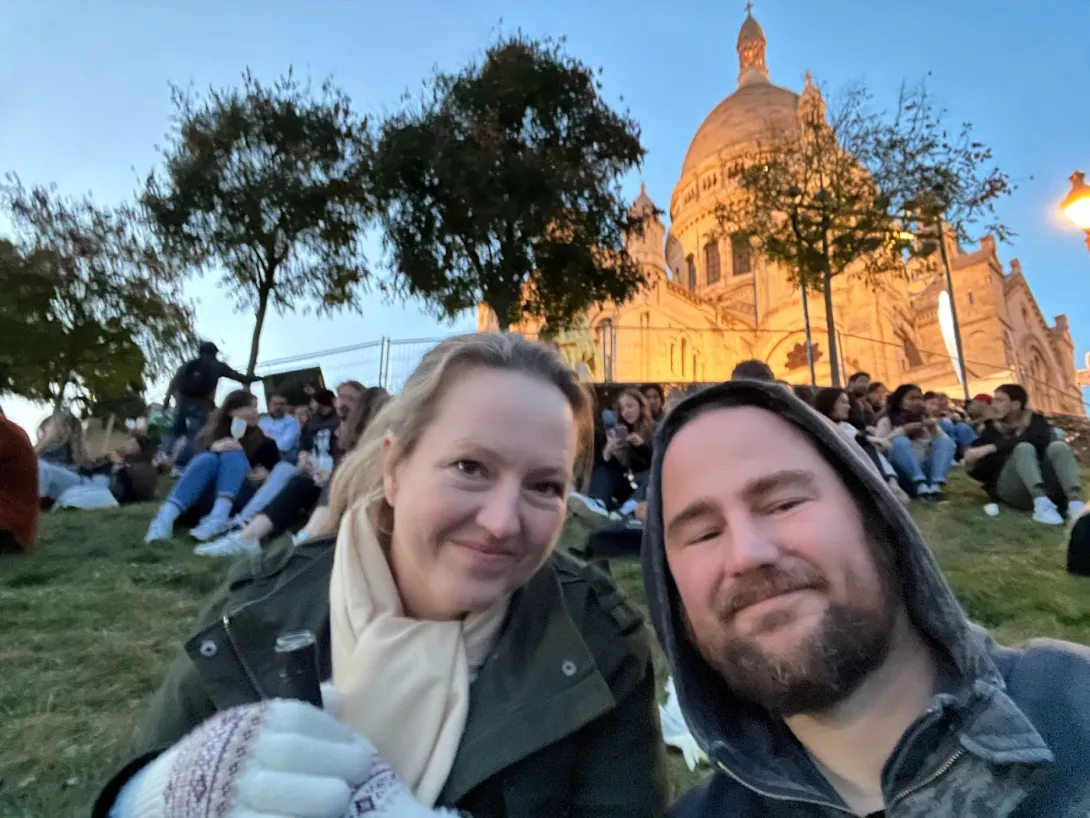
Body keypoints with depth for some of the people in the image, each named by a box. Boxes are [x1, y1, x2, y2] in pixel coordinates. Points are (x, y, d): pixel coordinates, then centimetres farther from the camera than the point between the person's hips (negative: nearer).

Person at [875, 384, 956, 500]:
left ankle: (937, 486, -39)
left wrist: (935, 431, -4)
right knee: (900, 441, -27)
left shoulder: (927, 420, 22)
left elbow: (946, 445, 11)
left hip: (927, 472, 3)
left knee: (945, 441, -16)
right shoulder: (887, 421, 11)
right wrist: (903, 430, -11)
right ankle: (921, 486, -48)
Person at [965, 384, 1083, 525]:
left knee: (1058, 446, -22)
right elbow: (982, 473, 7)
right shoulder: (991, 430, 13)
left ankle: (1075, 504, -41)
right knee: (1024, 448, -25)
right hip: (1012, 490, -1)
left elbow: (1039, 440, -16)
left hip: (1046, 486, 1)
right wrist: (971, 465, -17)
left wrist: (992, 447, -24)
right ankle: (1041, 504, -48)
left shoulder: (1035, 420, 11)